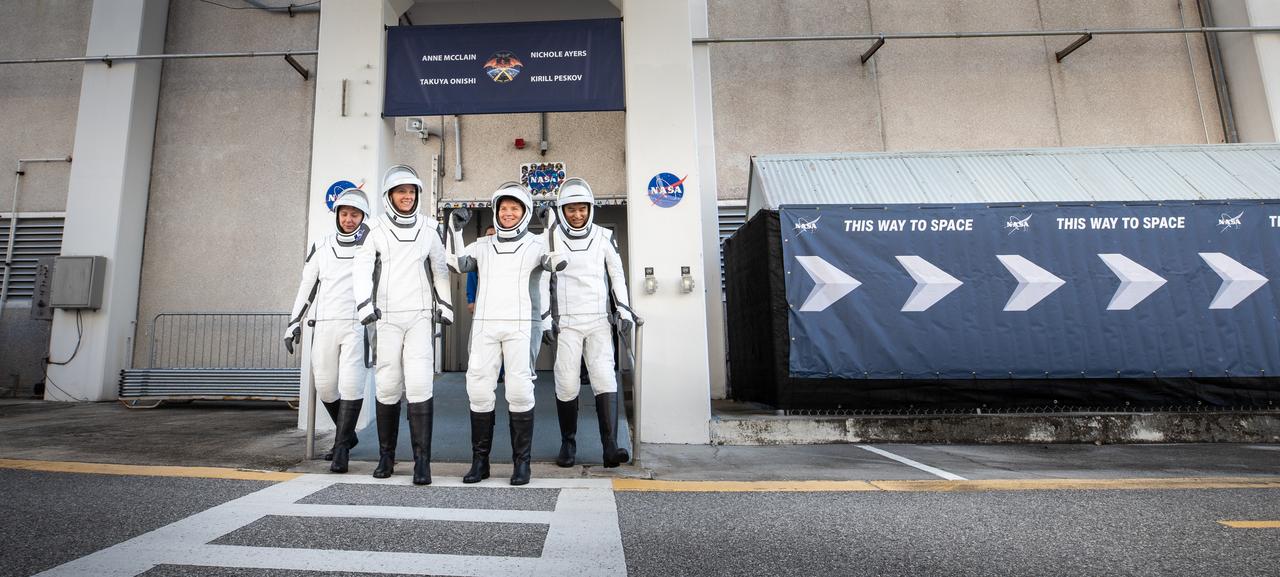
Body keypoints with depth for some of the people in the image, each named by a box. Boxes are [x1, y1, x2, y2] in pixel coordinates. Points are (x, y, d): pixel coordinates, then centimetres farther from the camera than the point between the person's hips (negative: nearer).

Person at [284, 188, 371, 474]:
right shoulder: (321, 247, 12)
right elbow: (307, 287, 16)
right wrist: (294, 322, 11)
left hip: (357, 325, -3)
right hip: (325, 324, 4)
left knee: (351, 384, -12)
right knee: (325, 385, 7)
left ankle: (341, 447, -1)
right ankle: (347, 434, 28)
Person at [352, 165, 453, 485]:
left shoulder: (428, 230, 11)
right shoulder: (378, 232, 7)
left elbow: (440, 270, 17)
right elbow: (362, 270, -3)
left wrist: (445, 306, 12)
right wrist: (364, 304, -17)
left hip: (420, 316, 0)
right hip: (386, 317, 0)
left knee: (420, 384, -12)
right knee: (387, 387, 3)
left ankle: (422, 461, -8)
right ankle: (386, 455, 19)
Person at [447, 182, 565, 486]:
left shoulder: (536, 244, 8)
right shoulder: (483, 245, 18)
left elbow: (558, 262, -9)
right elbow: (456, 264, 6)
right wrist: (455, 229, 0)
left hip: (522, 326, -3)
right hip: (485, 325, 3)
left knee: (519, 390, -8)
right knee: (479, 390, 0)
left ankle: (521, 462, 4)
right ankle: (480, 461, 12)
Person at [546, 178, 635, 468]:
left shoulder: (604, 237, 7)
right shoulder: (551, 239, 4)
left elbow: (617, 274, 12)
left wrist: (623, 308, 3)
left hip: (598, 321, 1)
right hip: (566, 323, 0)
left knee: (605, 380, -11)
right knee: (567, 385, -1)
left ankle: (610, 447, -13)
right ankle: (568, 444, 17)